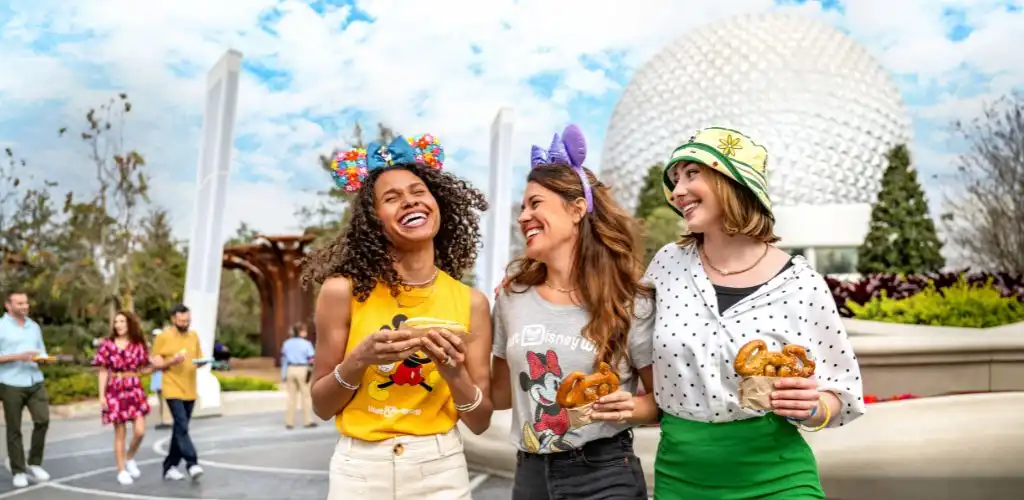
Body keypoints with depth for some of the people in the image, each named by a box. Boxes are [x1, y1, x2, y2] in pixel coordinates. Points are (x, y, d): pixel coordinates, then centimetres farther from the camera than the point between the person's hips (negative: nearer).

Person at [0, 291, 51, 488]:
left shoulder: (34, 326, 13)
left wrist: (42, 358, -5)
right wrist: (19, 356, -19)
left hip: (36, 382, 4)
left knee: (43, 420, -7)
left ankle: (34, 464, 9)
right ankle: (18, 472, 13)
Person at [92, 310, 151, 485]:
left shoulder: (138, 345, 4)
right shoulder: (108, 344, -1)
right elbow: (103, 372, 0)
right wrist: (102, 395, -5)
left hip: (135, 390, 2)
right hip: (115, 391, -2)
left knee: (140, 431, -5)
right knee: (120, 433, 3)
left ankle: (130, 458, 23)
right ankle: (121, 470, 15)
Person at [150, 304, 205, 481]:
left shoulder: (194, 336, 10)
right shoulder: (163, 337, -4)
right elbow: (155, 364, -4)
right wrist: (172, 361, -21)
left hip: (190, 390, 5)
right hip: (173, 389, -5)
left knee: (179, 428, 10)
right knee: (182, 427, -16)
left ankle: (170, 466, 19)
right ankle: (192, 463, -18)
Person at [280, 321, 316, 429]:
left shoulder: (286, 343, 7)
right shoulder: (306, 344, -7)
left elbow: (283, 359, 8)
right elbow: (311, 359, -10)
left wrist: (283, 374, 13)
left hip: (290, 369, 4)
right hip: (302, 369, -4)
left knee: (291, 396, 9)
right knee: (305, 395, 4)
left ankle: (289, 422, 9)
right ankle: (308, 420, 4)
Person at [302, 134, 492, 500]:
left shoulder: (471, 303, -5)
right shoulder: (343, 291, -10)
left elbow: (480, 422, -1)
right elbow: (321, 407, -2)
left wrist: (455, 373, -19)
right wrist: (360, 360, -19)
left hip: (440, 469, 2)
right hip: (360, 468, -1)